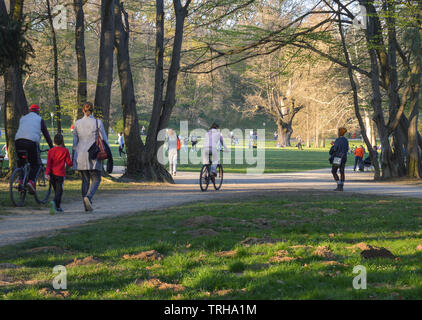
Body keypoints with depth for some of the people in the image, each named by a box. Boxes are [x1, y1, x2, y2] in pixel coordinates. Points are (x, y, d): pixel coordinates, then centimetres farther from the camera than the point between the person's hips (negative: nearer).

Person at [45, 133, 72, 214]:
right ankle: (54, 202, -33)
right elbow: (68, 163, 0)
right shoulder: (65, 151, -2)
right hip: (60, 174, -4)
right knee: (59, 191, -6)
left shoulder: (51, 151, 6)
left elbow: (49, 163, -2)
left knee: (56, 190, 18)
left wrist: (47, 173, -7)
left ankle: (57, 207, 24)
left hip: (52, 174, 4)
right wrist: (72, 163, 23)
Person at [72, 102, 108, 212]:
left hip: (80, 154, 3)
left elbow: (75, 142, 9)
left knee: (85, 180, 11)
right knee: (96, 180, 6)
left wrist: (74, 157, 15)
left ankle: (87, 206, 8)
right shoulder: (97, 122, -5)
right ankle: (88, 197, -22)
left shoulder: (77, 123, 4)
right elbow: (104, 139, -5)